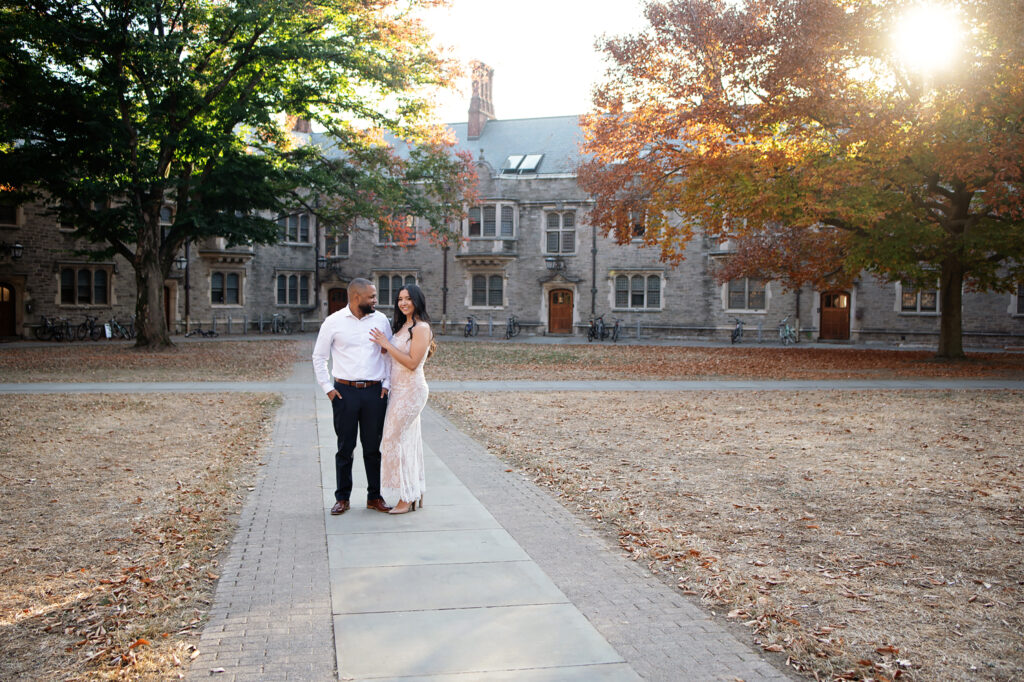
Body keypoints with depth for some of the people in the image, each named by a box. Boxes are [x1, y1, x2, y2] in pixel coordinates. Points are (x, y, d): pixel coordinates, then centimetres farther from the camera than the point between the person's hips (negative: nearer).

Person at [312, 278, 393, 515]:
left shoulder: (381, 319, 5)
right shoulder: (333, 322, -1)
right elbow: (319, 357, 6)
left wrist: (387, 384, 6)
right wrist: (328, 388, 1)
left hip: (375, 392, 2)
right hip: (345, 391, -2)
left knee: (374, 447, 6)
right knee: (345, 447, 5)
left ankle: (374, 497, 18)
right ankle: (342, 498, 15)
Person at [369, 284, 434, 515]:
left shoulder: (421, 328, -15)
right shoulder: (403, 325, 14)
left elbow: (412, 363, -21)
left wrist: (387, 344, -17)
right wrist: (384, 344, 4)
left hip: (411, 390, -9)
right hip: (401, 390, 9)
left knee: (396, 439, -7)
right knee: (409, 440, 12)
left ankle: (407, 498, 1)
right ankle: (416, 494, 20)